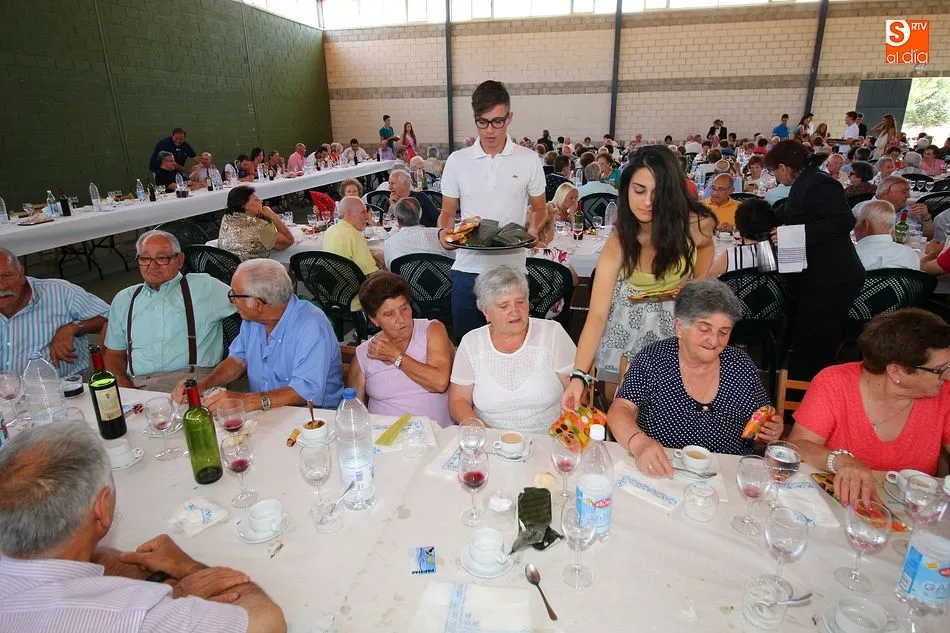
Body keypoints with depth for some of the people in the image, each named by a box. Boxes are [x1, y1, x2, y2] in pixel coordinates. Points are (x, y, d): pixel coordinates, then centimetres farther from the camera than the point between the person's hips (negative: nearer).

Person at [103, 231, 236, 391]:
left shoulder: (203, 287, 9)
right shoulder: (123, 299, 21)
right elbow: (113, 354, 21)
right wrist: (124, 387, 2)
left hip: (192, 383, -3)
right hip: (137, 386, 4)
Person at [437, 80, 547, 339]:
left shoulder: (529, 160, 2)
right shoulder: (457, 161, 4)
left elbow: (539, 209, 12)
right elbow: (447, 212, 11)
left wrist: (532, 230, -9)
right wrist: (444, 231, -11)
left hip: (511, 269, -1)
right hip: (467, 268, 1)